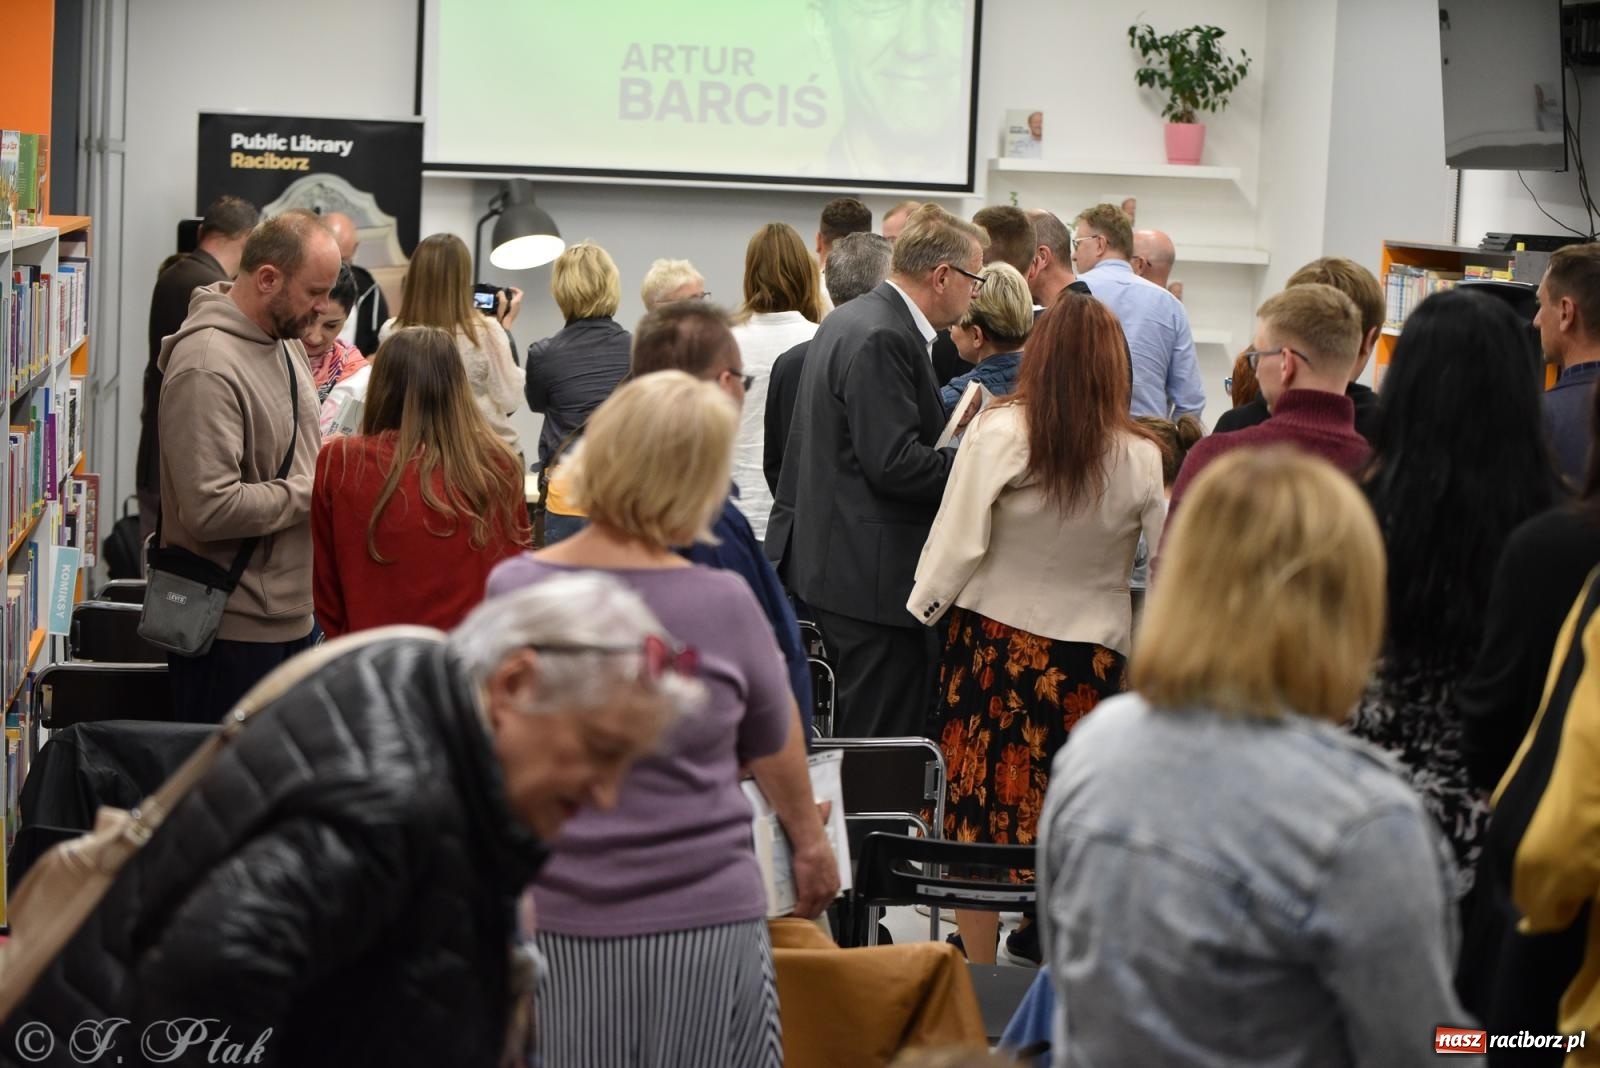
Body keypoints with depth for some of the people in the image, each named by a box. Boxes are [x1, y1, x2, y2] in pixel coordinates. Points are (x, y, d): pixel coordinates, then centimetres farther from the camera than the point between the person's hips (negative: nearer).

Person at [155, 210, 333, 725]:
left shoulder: (284, 339, 9)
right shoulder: (208, 366, -22)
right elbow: (211, 508, -28)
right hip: (234, 629, -9)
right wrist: (313, 494, -17)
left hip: (291, 612, 9)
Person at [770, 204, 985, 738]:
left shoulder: (850, 320, 15)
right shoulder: (882, 339, -18)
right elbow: (894, 464, -22)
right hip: (872, 572, -11)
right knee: (887, 744, -6)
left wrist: (954, 427, 13)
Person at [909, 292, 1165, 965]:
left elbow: (958, 541, -9)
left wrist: (927, 606, 6)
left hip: (991, 641, -1)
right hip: (1090, 654, 1)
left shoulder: (998, 432, -10)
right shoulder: (1140, 457, -4)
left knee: (978, 815, 7)